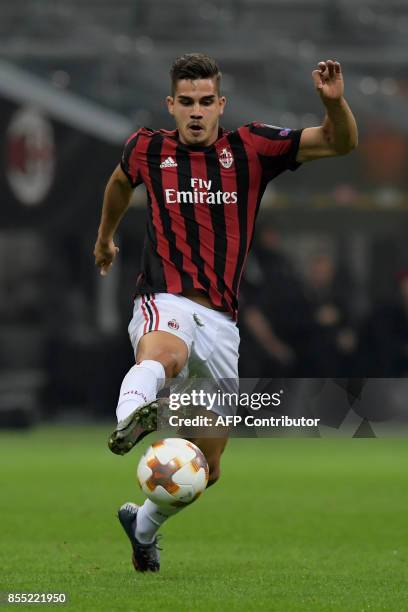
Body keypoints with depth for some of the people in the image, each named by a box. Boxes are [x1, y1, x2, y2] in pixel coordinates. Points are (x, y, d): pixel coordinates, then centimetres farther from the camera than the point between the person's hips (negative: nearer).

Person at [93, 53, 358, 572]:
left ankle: (143, 524, 37)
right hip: (165, 301, -2)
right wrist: (105, 235, 45)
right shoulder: (149, 149, 6)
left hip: (221, 319, 3)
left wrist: (334, 101, -19)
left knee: (206, 469, 10)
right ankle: (131, 418, -74)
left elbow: (341, 142, 1)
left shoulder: (250, 148, 4)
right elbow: (121, 182, 31)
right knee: (162, 355, -43)